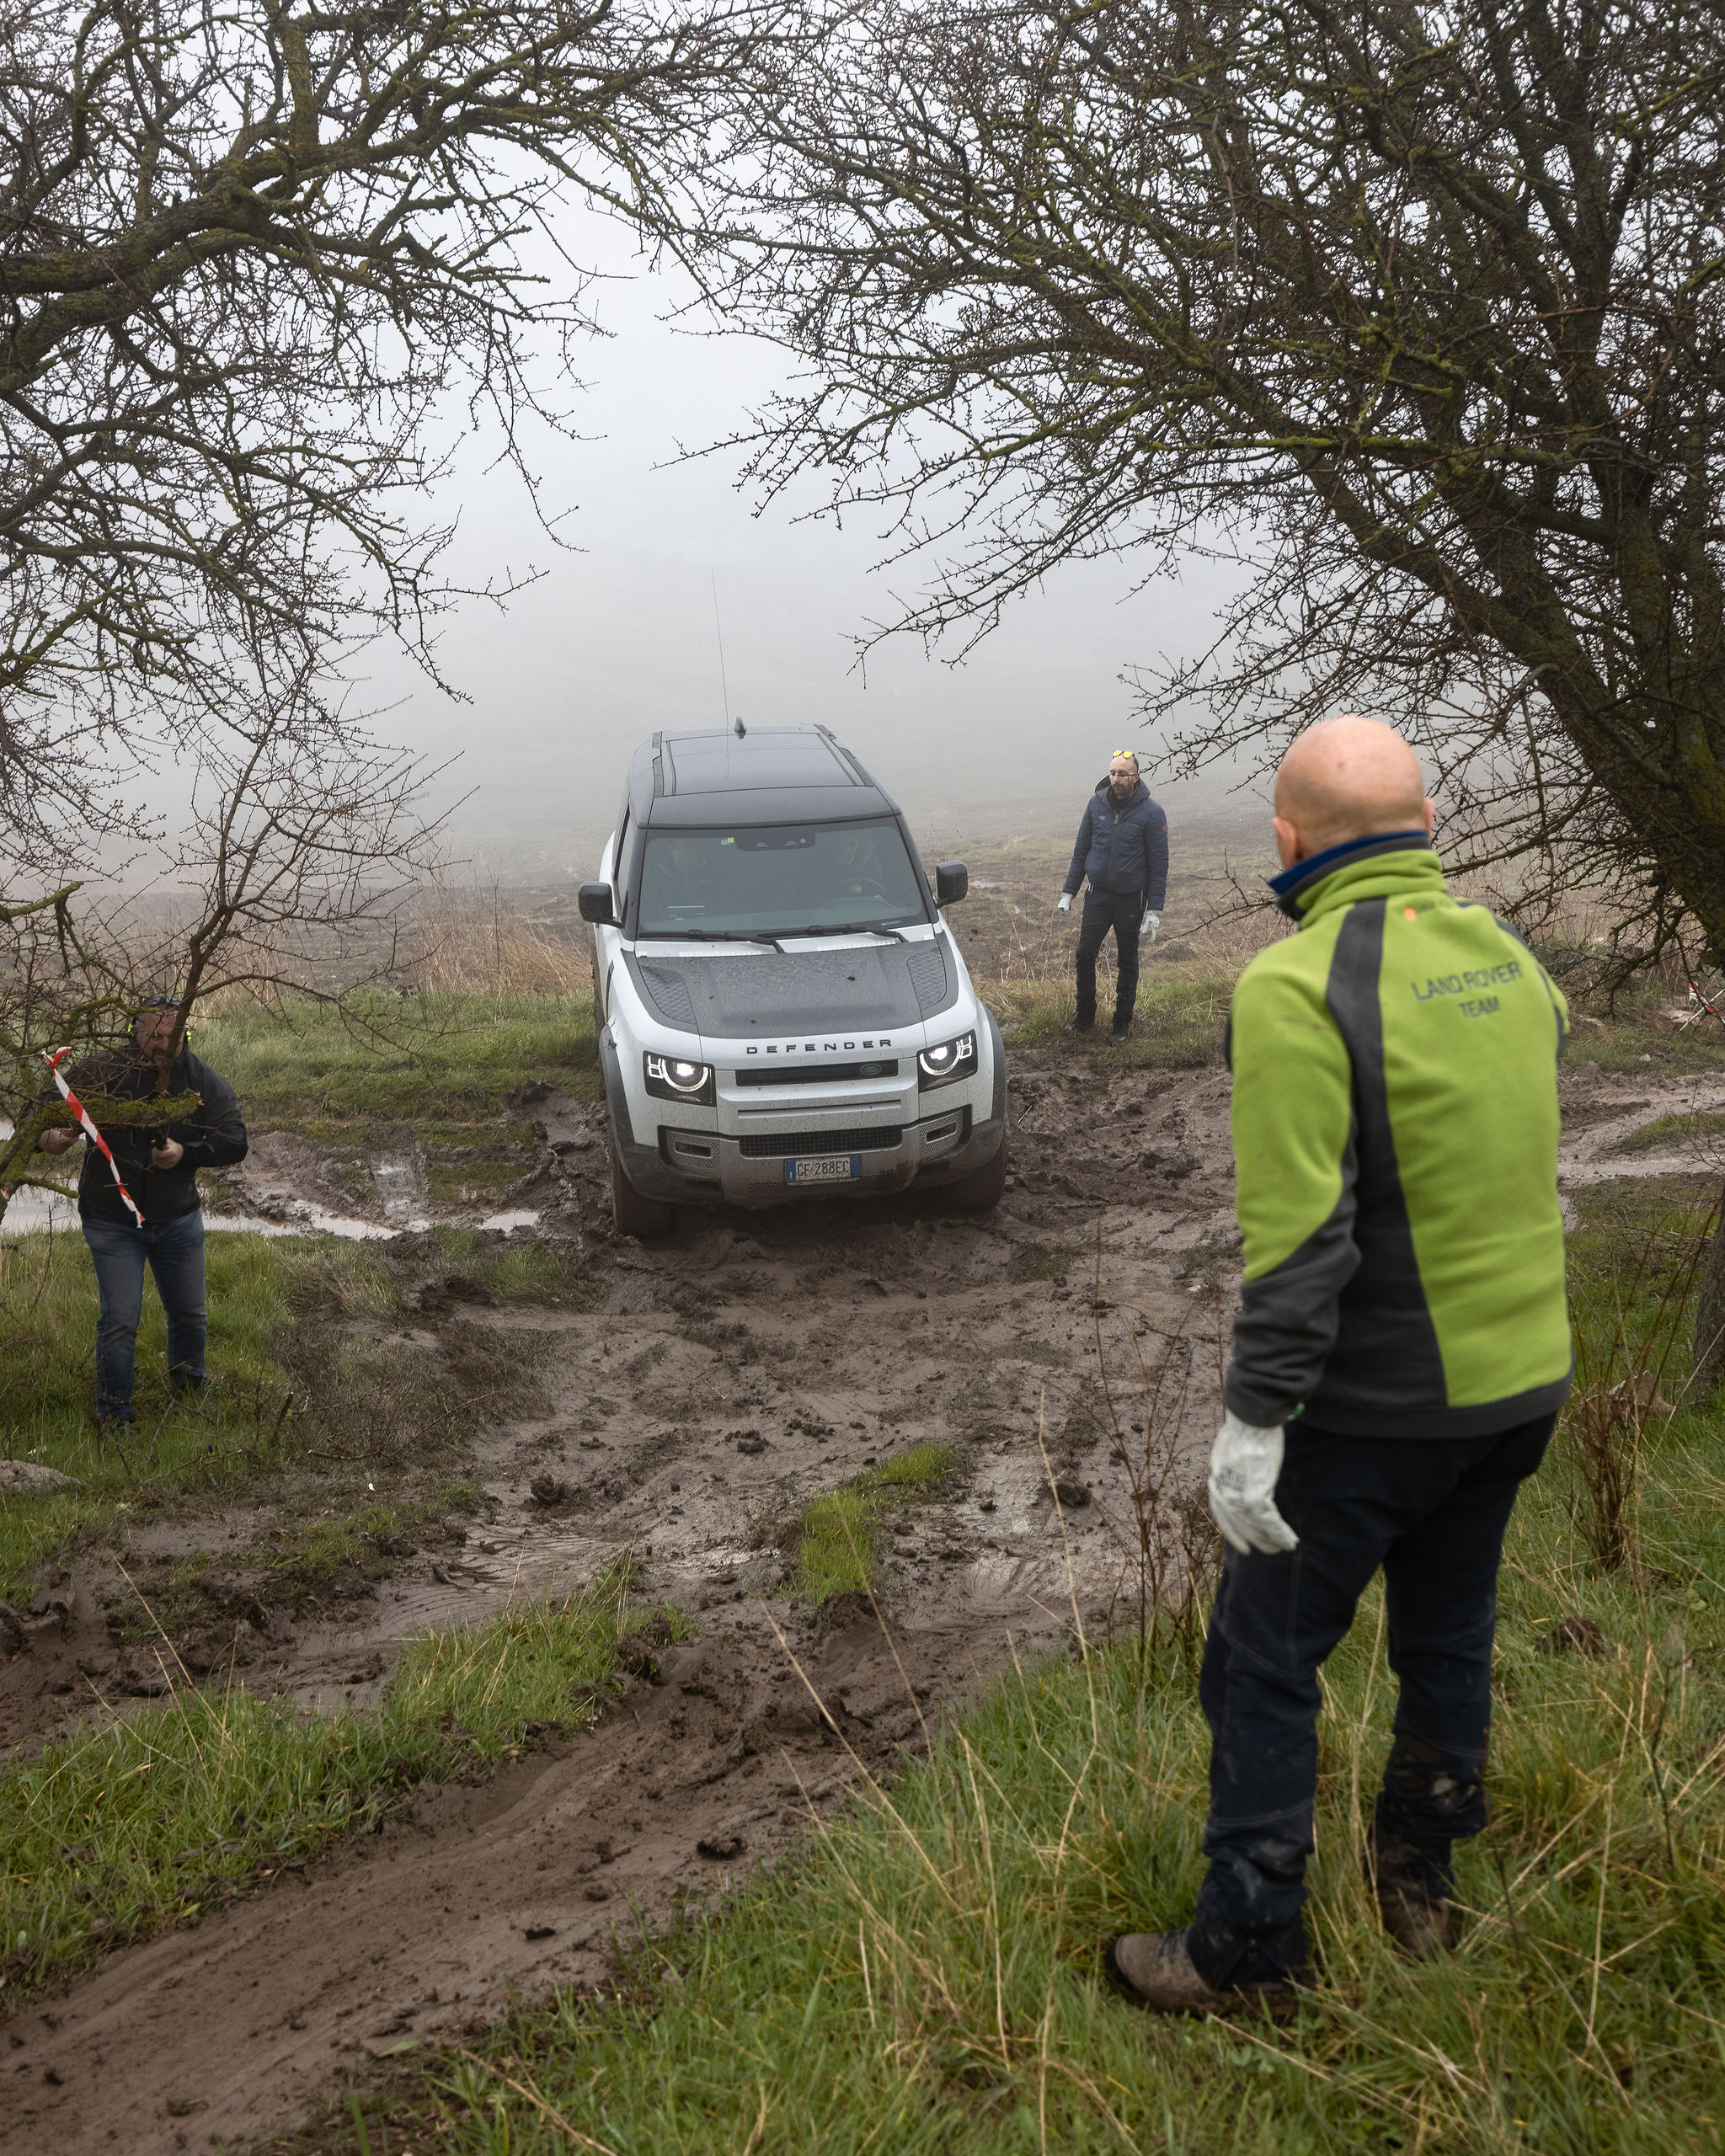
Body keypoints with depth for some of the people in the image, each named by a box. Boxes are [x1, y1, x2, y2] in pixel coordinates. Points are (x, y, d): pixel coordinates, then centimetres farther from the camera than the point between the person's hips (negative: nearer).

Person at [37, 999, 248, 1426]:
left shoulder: (201, 1080, -9)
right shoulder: (101, 1074, -16)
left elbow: (234, 1142, -11)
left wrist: (185, 1153, -27)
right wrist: (49, 1138, -37)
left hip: (179, 1219, 3)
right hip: (112, 1222, -3)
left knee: (188, 1313, 16)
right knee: (120, 1318, -7)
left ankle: (190, 1391, 40)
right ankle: (113, 1414, 8)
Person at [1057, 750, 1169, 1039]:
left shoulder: (1151, 813, -11)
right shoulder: (1097, 804, -1)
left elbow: (1159, 863, -7)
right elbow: (1081, 849, 9)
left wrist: (1155, 909, -10)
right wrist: (1068, 891, 6)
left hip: (1130, 898, -3)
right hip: (1098, 894, 3)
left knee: (1127, 961, 9)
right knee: (1085, 954, 2)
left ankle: (1123, 1020, 22)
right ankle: (1085, 1015, 18)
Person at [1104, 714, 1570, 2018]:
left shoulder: (1296, 990, -20)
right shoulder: (1512, 961, 3)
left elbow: (1300, 1236, -24)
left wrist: (1254, 1419, -20)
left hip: (1376, 1407, -7)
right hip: (1523, 1378, 8)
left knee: (1263, 1664, 6)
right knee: (1449, 1636, 22)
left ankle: (1251, 1953, 16)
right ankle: (1421, 1883, 39)